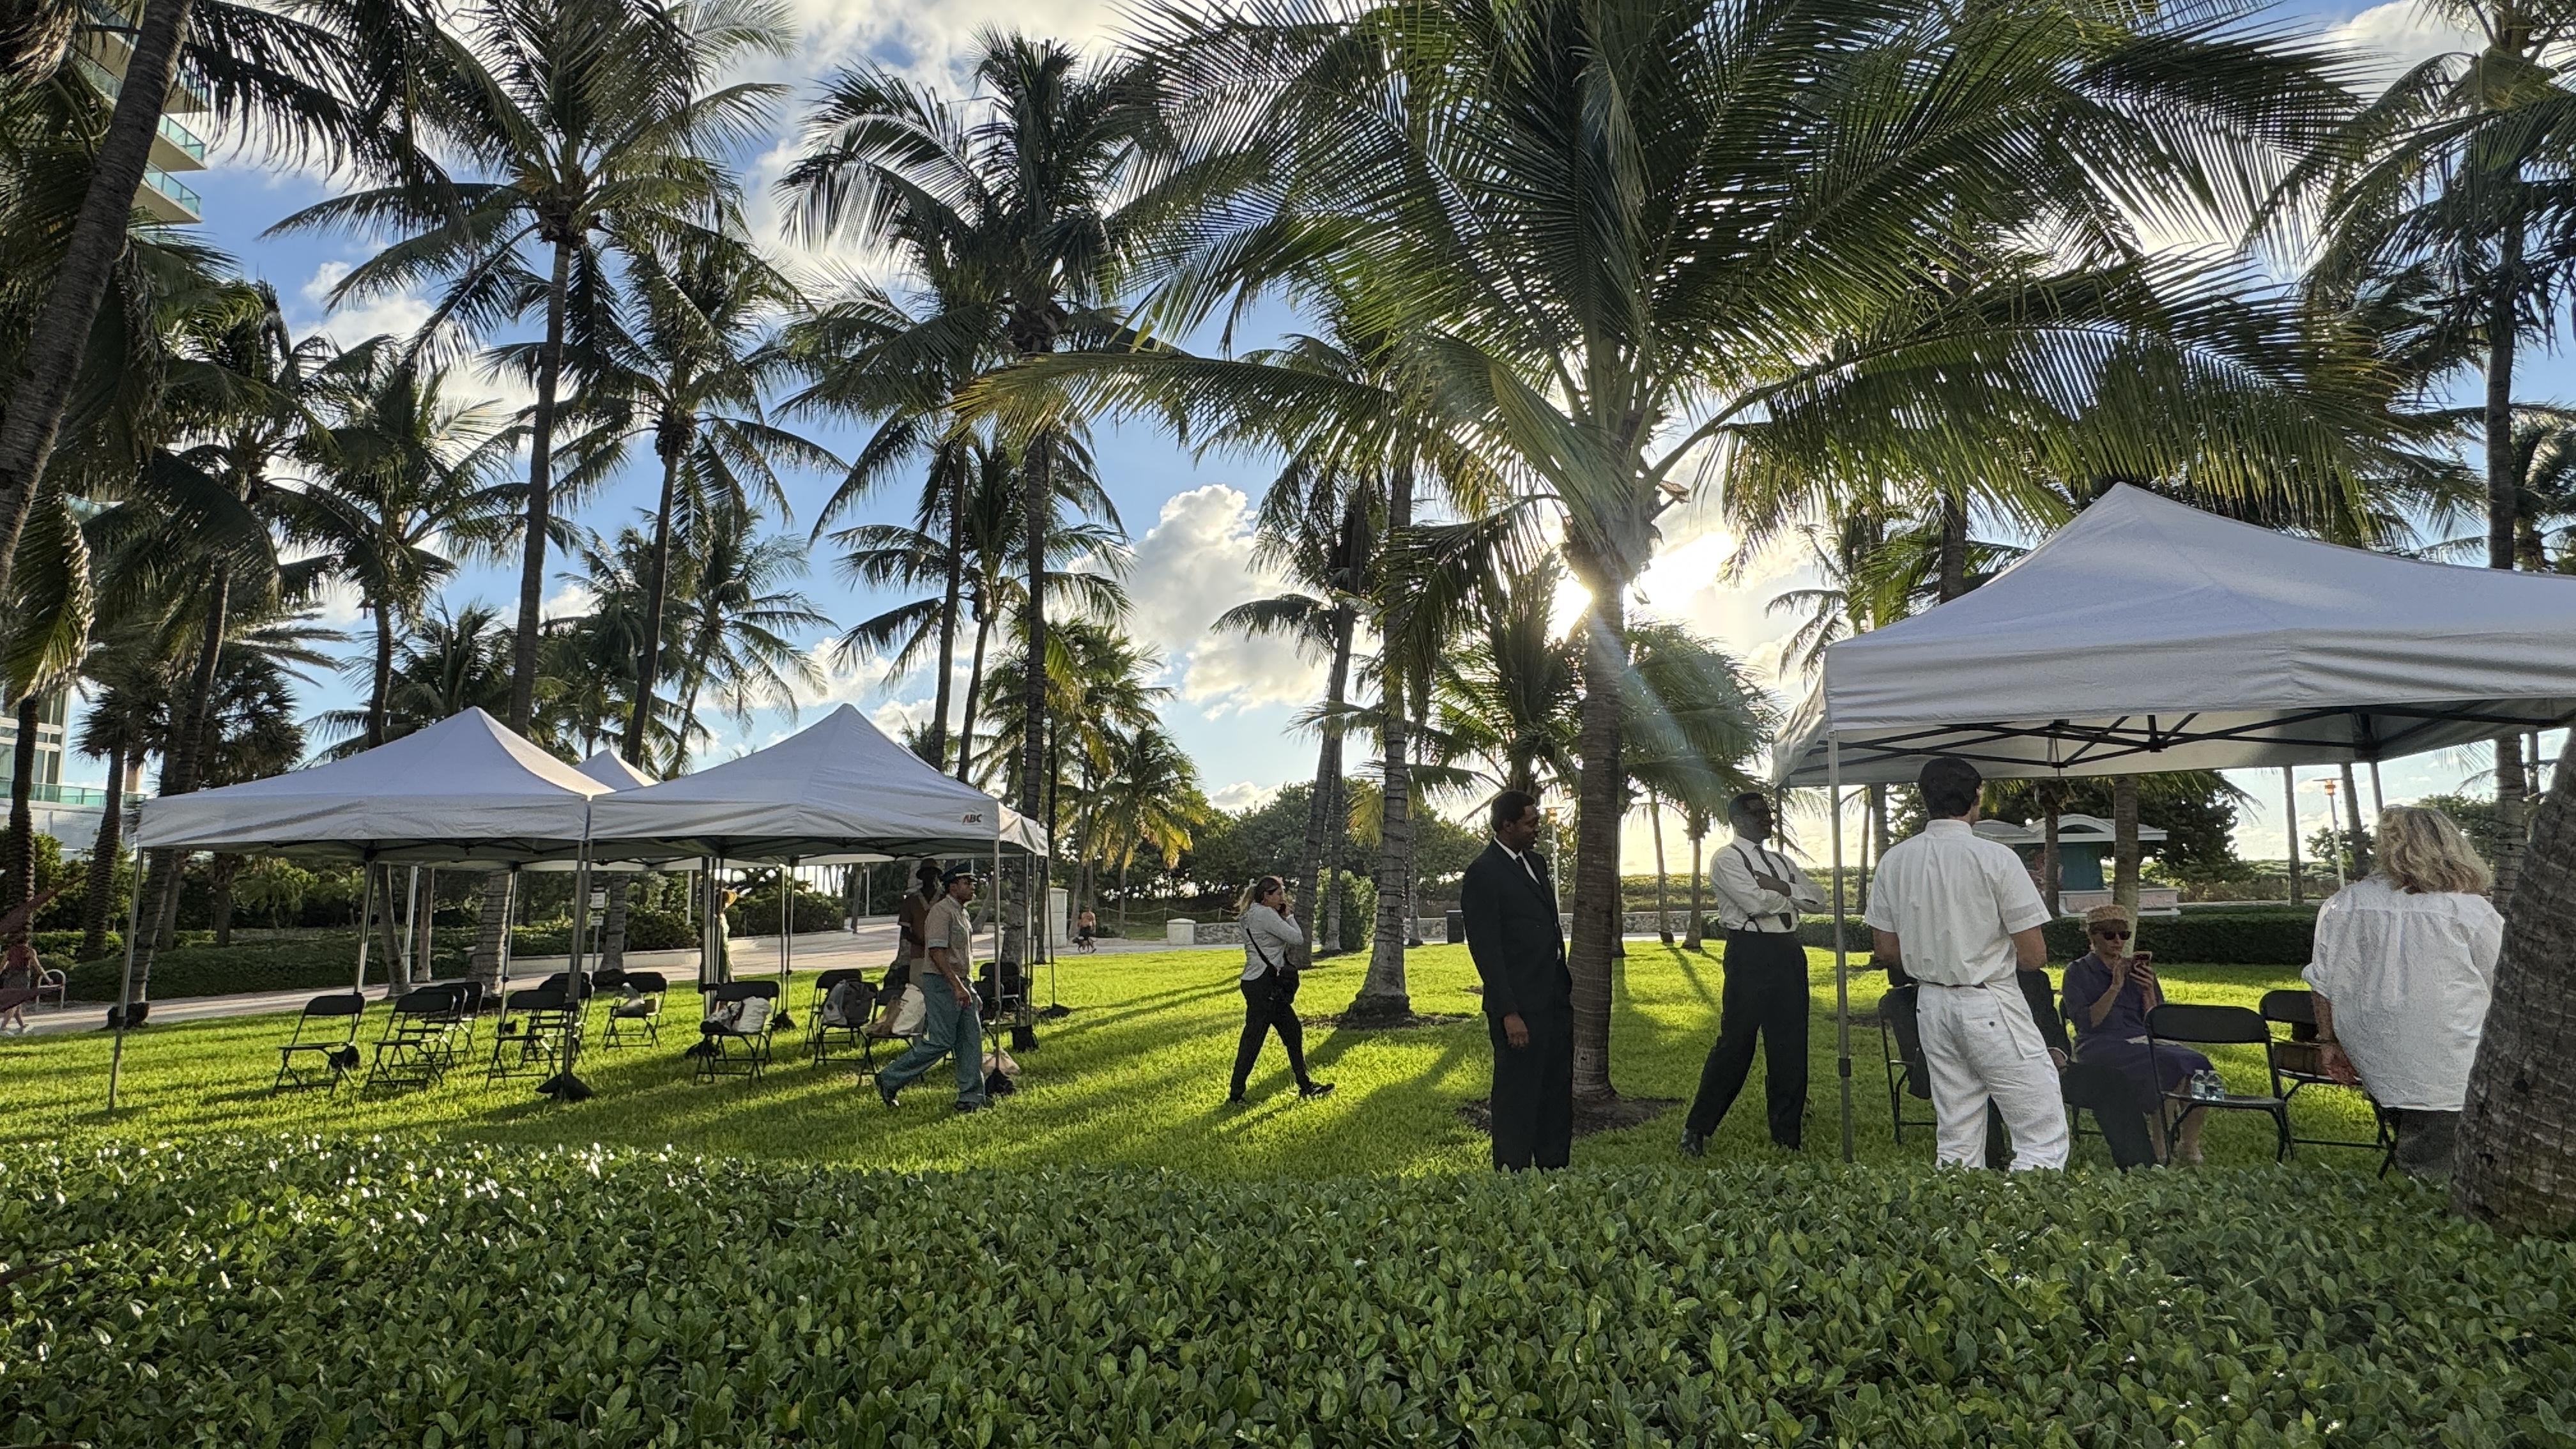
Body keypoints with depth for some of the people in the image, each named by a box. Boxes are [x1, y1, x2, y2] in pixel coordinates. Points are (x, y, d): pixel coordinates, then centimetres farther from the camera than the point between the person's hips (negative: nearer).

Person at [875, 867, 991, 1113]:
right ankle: (889, 1080, 7)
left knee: (971, 1040, 5)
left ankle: (971, 1097, 10)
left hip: (962, 983, 10)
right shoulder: (941, 911, -14)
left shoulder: (962, 912, 16)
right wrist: (957, 986, -26)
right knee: (941, 1042, -7)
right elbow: (937, 952, -22)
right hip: (941, 982, -9)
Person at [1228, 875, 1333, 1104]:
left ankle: (1305, 1086, 21)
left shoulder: (1254, 914, 17)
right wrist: (1288, 917, 0)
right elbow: (1297, 939, -15)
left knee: (1293, 1032, 13)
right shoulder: (1265, 914, -14)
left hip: (1271, 986, 10)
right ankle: (1236, 1094, 2)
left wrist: (1283, 917, 6)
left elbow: (1292, 944, 18)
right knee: (1253, 1038, -4)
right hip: (1262, 986, -10)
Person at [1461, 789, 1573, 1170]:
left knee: (1558, 1092, 15)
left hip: (1556, 999, 8)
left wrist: (1566, 986, 15)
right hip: (1520, 1005, -8)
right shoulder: (1483, 874, -12)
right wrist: (1508, 1013, -18)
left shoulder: (1536, 862, 14)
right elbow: (1485, 949, -15)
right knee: (1517, 1096, 1)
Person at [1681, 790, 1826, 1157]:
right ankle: (1697, 1129, 6)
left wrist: (1781, 887, -10)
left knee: (1790, 1045, 9)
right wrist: (1792, 893, -1)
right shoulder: (1727, 859, -3)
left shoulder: (1782, 861, 19)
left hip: (1789, 953, 7)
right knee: (1735, 1042, -5)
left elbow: (1818, 898, 7)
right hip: (1750, 953, -7)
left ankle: (1788, 1134, 19)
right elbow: (1756, 903, -17)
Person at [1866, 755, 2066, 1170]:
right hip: (1991, 1007, -6)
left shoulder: (1893, 861, 2)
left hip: (1931, 1005, 6)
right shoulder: (1996, 858, -12)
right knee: (2045, 1135, 1)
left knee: (1956, 1142, 13)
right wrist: (1993, 954, 11)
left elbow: (1888, 951, 7)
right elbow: (2033, 956, -9)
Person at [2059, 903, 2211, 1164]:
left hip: (2144, 1041, 5)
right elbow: (2087, 1023, -7)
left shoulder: (2138, 969, 19)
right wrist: (2115, 988, -12)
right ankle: (2161, 1149, -26)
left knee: (2198, 1064, -24)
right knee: (2164, 1064, -32)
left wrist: (2149, 991, -4)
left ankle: (2189, 1148, -12)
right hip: (2101, 1045, -5)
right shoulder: (2078, 971, 7)